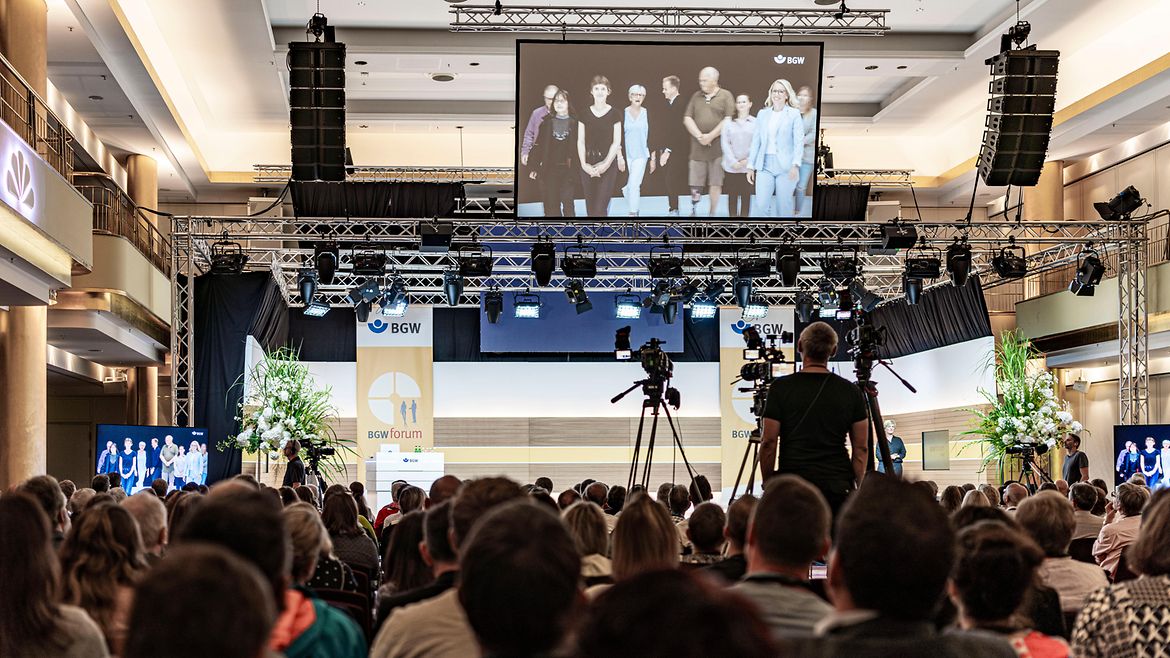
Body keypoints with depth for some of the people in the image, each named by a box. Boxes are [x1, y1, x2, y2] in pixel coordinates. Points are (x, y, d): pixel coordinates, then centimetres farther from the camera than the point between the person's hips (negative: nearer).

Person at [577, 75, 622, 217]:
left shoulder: (614, 113, -1)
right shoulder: (585, 113, 6)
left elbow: (616, 142, -3)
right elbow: (581, 141, 5)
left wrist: (605, 164, -13)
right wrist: (584, 164, -8)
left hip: (608, 164, -3)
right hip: (588, 166, 3)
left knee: (600, 209, -11)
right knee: (590, 209, 5)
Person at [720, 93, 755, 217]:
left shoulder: (755, 122, 3)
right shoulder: (729, 122, 5)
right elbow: (724, 143, 1)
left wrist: (747, 160, -10)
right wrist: (733, 161, -7)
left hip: (747, 166, -1)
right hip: (731, 166, 1)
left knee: (746, 195, 1)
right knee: (732, 195, 3)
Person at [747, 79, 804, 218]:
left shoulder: (794, 114, 2)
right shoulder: (762, 114, 12)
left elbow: (799, 141, -6)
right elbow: (756, 141, 14)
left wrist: (795, 165, -18)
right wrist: (750, 166, 8)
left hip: (785, 166, -3)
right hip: (765, 165, 3)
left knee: (784, 208, 2)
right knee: (761, 206, -8)